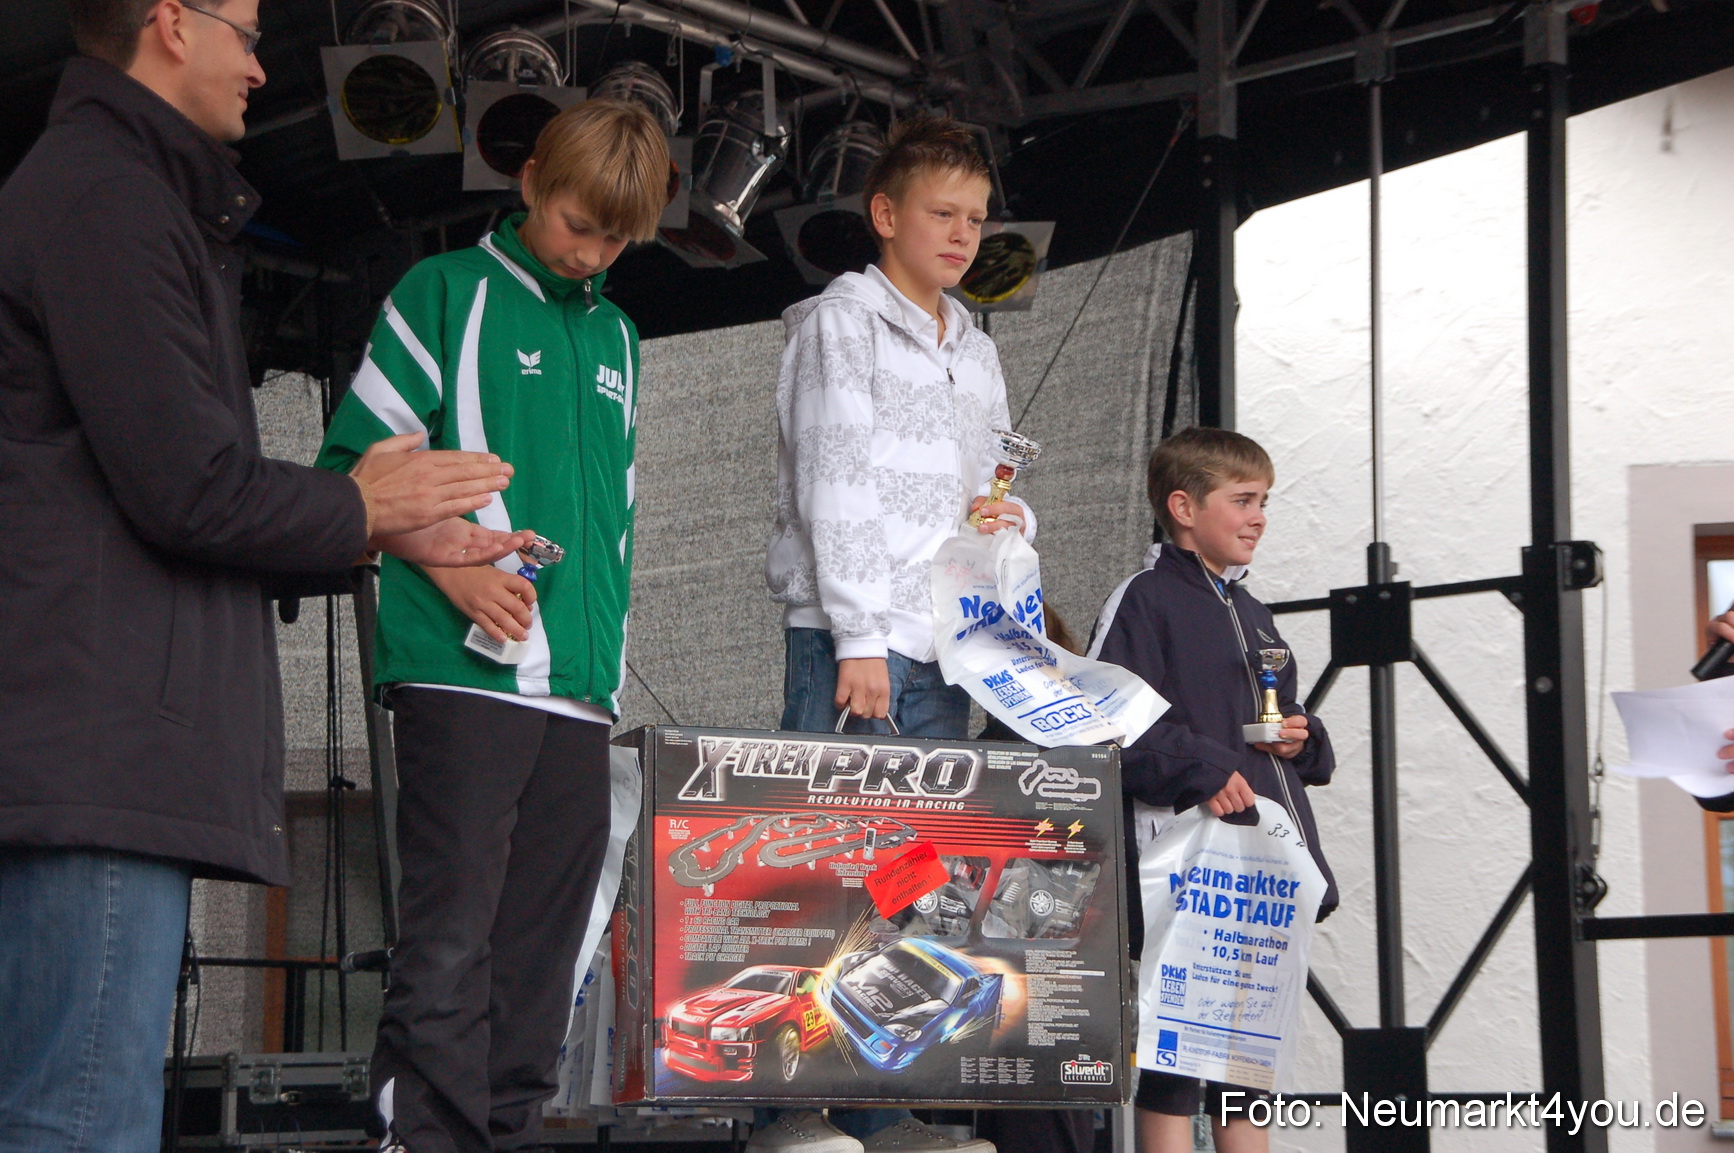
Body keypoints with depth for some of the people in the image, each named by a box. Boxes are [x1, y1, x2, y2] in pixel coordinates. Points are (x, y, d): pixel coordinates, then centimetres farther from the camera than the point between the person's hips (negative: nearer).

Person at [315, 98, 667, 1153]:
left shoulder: (618, 338, 21)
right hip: (465, 672, -6)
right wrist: (451, 566, -11)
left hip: (581, 693, 6)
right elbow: (356, 461, 0)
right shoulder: (448, 295, 3)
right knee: (452, 941, -11)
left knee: (540, 957, 5)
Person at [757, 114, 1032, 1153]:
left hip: (945, 647, 7)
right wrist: (858, 636, -15)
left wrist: (1011, 514, 4)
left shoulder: (978, 353, 23)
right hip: (848, 636, -7)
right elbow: (832, 484, -8)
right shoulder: (839, 322, 1)